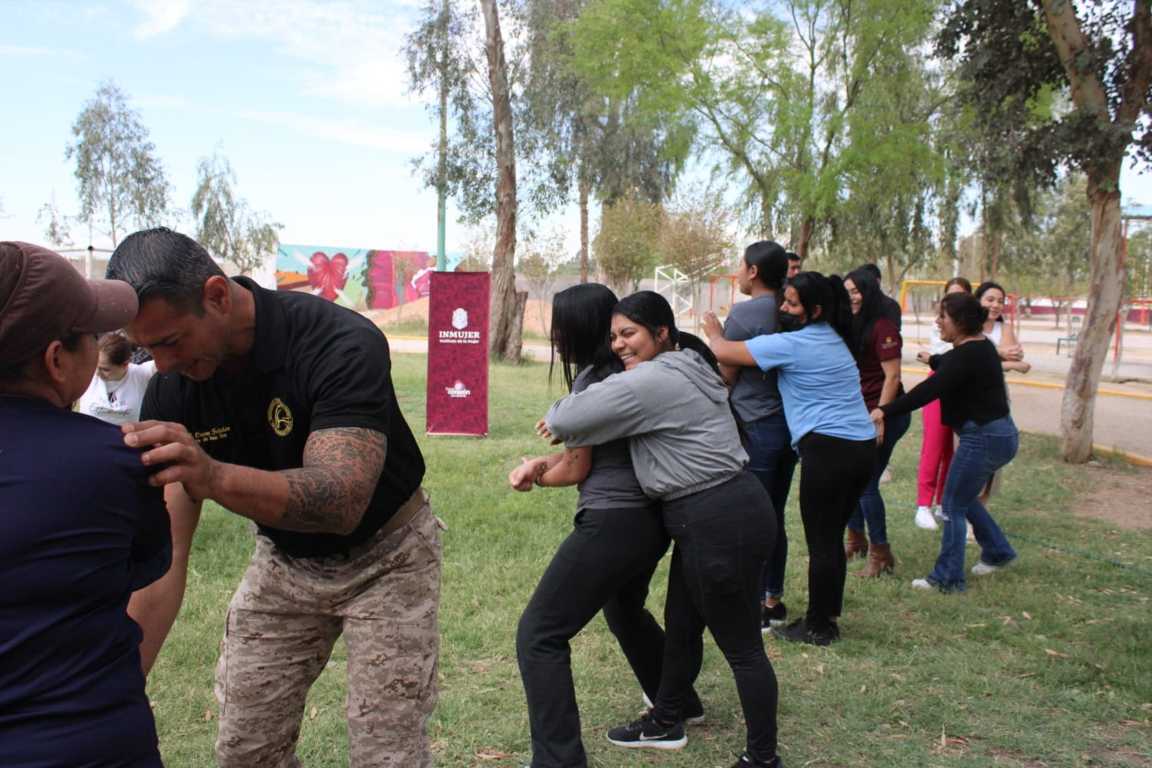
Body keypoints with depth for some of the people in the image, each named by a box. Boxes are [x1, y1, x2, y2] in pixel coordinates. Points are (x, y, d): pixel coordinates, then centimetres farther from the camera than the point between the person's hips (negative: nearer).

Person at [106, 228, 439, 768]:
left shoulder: (342, 344, -31)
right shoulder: (171, 389, -15)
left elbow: (341, 500, -42)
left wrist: (214, 476, -59)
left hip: (383, 556, -4)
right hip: (282, 559, 5)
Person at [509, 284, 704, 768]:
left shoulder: (592, 379, -14)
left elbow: (577, 468, -8)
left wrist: (535, 475, 12)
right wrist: (543, 463, 0)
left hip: (612, 522, -10)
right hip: (651, 517, 10)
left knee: (538, 635, -5)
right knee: (624, 610, 34)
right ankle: (680, 704, 50)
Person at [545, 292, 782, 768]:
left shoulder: (648, 382, -20)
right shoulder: (687, 367, 12)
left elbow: (565, 421, -17)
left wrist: (556, 419, 7)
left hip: (721, 524, -11)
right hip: (708, 518, 11)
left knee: (741, 647, 4)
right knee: (681, 626, 23)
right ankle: (664, 724, 41)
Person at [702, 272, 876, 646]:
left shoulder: (791, 344, -11)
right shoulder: (833, 339, 18)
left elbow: (724, 352, -9)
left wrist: (713, 331, 12)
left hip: (828, 448, -9)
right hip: (864, 446, 9)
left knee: (820, 542, 1)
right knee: (833, 537, 17)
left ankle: (819, 626, 10)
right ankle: (829, 615, 26)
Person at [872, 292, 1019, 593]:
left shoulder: (968, 355, -21)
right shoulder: (978, 346, 10)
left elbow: (929, 390, -29)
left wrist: (886, 411, -30)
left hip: (984, 439, -10)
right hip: (997, 434, 10)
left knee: (953, 505, 0)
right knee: (964, 497, 23)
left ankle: (947, 578, 7)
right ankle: (997, 551, 35)